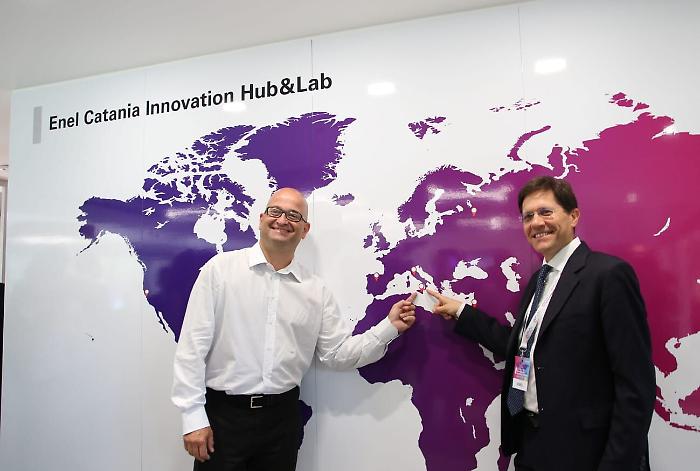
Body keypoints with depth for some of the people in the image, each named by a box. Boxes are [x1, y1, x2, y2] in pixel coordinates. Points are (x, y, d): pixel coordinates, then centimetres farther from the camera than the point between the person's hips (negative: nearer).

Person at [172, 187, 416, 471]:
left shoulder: (316, 290, 3)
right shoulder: (220, 268, -6)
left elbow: (338, 353, 5)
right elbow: (193, 346, -7)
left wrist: (390, 327, -4)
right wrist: (193, 416, -10)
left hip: (282, 416, 3)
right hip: (223, 414, -3)